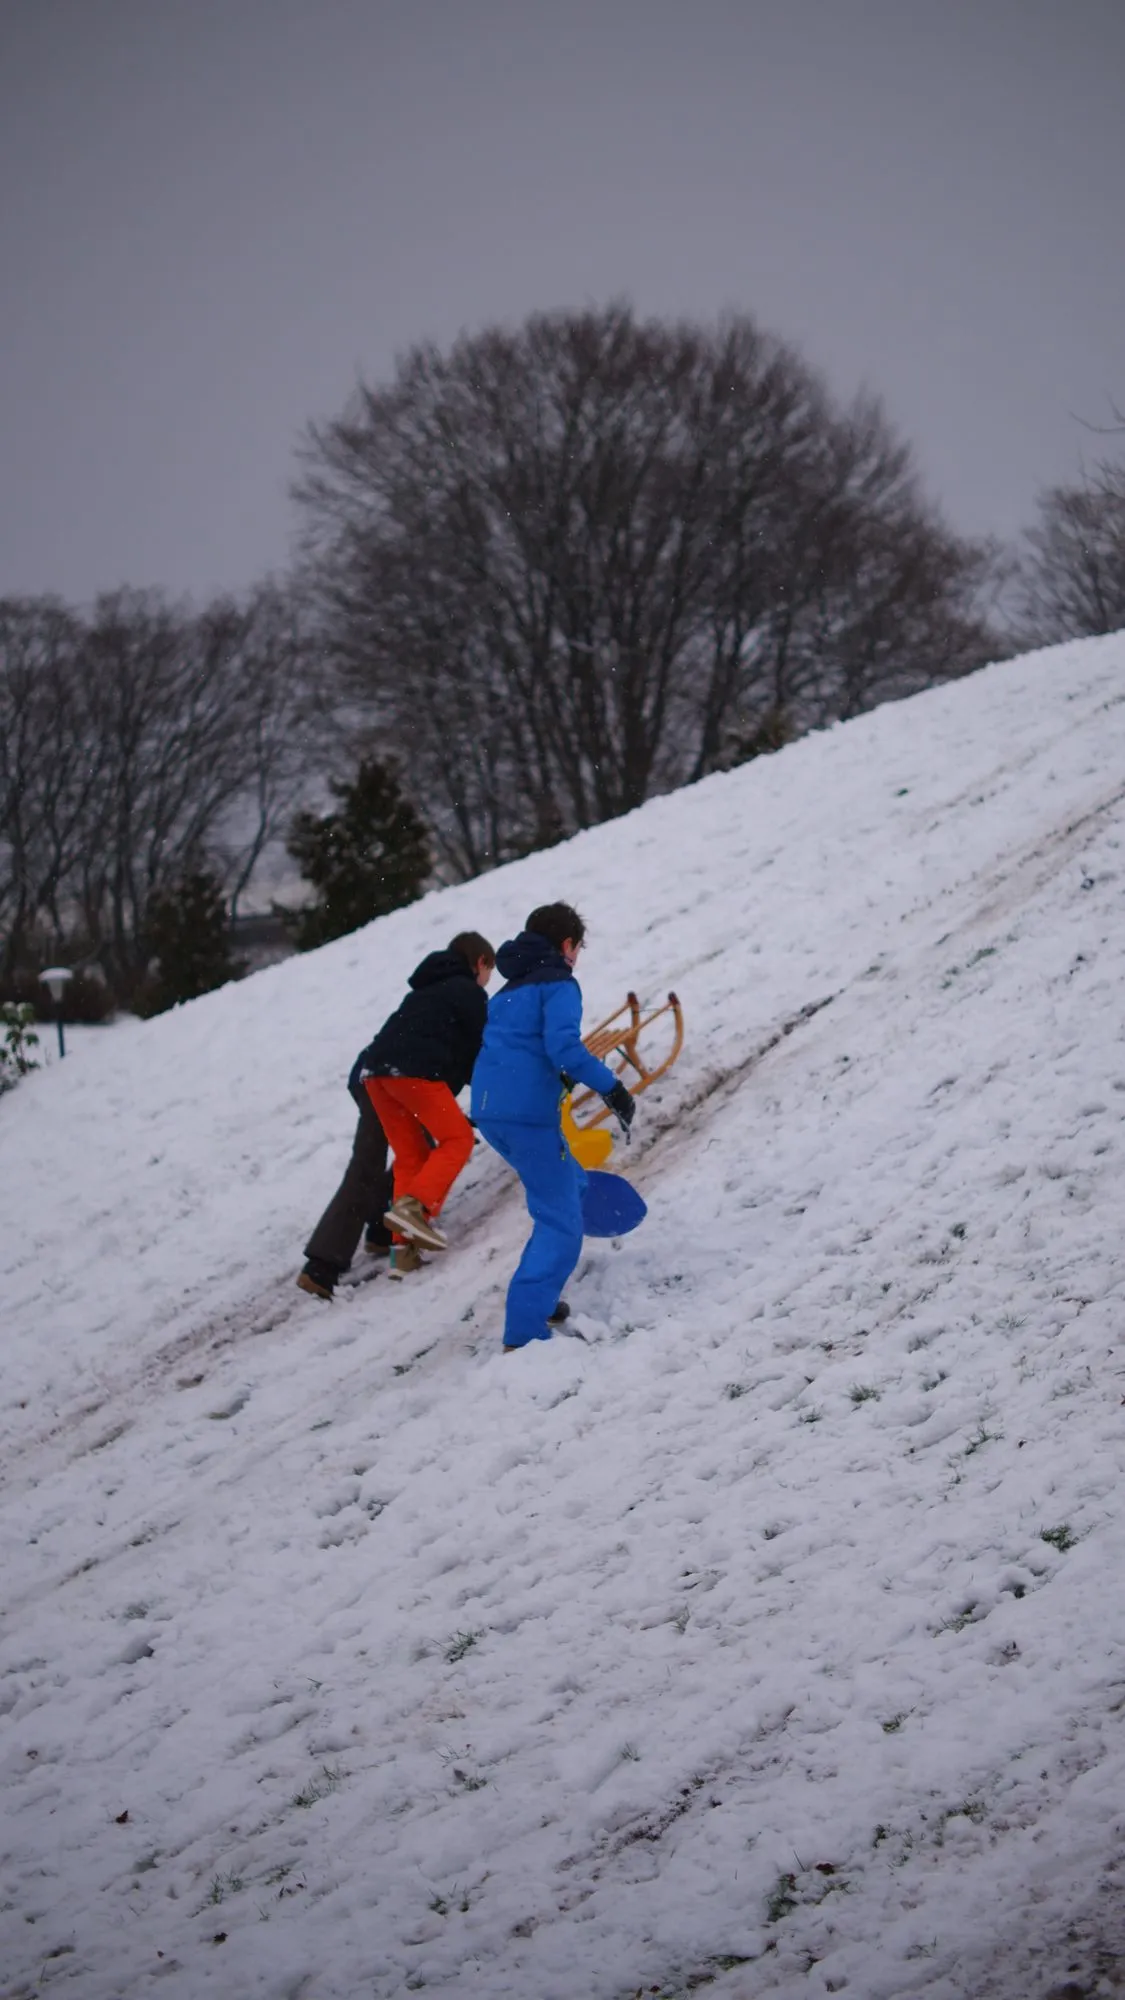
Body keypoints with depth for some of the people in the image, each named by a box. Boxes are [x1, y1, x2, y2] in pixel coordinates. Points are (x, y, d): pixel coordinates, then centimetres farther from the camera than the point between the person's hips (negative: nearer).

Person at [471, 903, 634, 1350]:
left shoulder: (512, 988, 22)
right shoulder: (558, 983, -4)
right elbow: (563, 1045, -20)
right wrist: (610, 1087, -15)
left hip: (490, 1108, 9)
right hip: (528, 1113, -9)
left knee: (570, 1186, 28)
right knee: (559, 1225, -6)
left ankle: (539, 1298, 27)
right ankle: (523, 1333, -19)